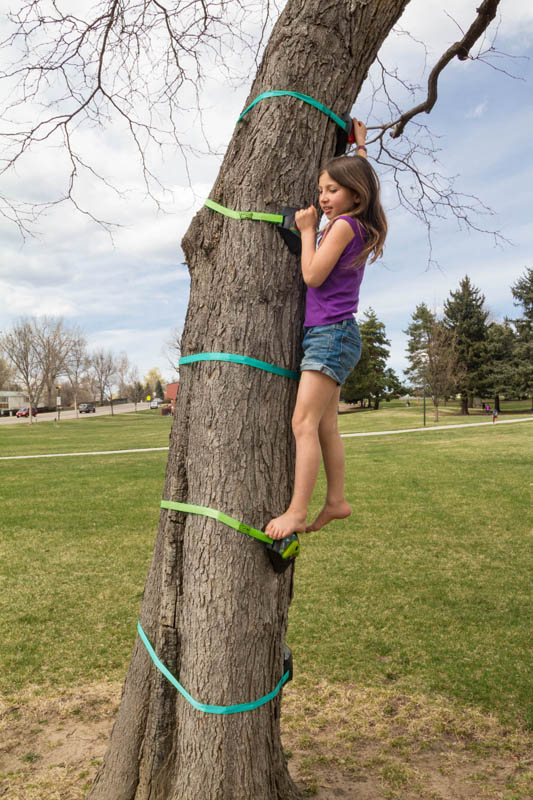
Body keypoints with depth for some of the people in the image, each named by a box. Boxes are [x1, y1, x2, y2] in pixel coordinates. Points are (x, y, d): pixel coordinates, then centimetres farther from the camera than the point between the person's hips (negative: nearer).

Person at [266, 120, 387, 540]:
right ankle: (336, 501, 18)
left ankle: (296, 512, -17)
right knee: (326, 426, 12)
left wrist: (308, 231, -4)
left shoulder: (343, 225, -10)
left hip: (331, 333, -10)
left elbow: (313, 275, -14)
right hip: (335, 335, 10)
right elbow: (360, 178, 35)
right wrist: (360, 147, 42)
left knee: (304, 423, -16)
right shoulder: (361, 227, 15)